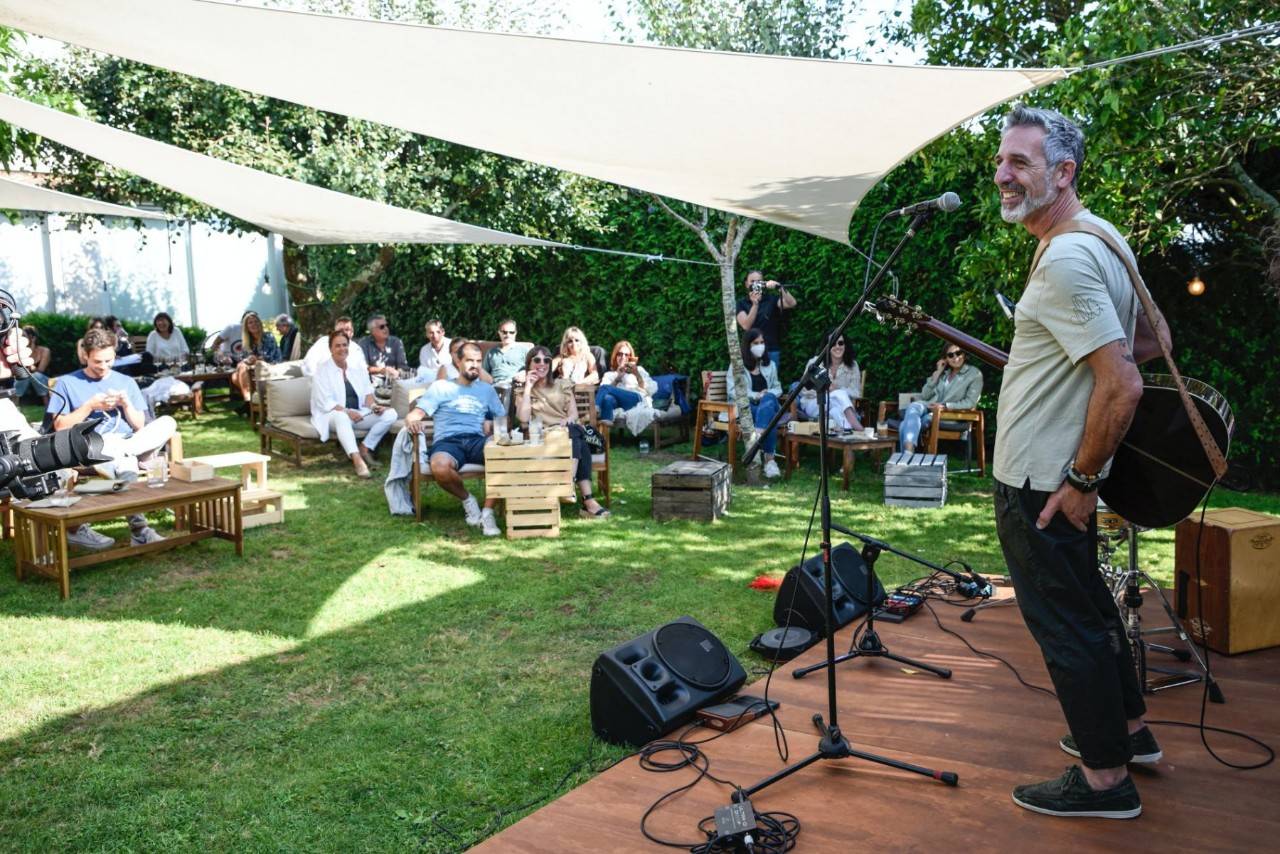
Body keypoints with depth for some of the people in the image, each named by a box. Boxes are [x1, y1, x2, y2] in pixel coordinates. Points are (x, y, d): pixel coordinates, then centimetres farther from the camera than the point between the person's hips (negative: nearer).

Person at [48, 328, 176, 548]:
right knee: (126, 463, -41)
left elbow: (139, 426, 16)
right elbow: (60, 426, 3)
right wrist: (90, 406, -7)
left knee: (167, 423, -29)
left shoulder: (126, 382, 21)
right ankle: (138, 528, -43)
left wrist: (126, 403, -2)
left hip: (125, 442, 4)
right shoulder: (67, 383, 12)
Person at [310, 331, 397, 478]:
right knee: (342, 417, -42)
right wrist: (347, 412, -25)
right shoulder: (322, 370, -3)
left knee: (390, 414, -16)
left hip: (358, 413, 5)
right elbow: (325, 402, -11)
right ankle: (357, 460, -51)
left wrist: (373, 405, -12)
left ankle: (365, 448, -13)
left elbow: (367, 393, 11)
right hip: (331, 415, -5)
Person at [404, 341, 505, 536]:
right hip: (447, 441, -2)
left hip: (477, 440, 2)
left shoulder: (486, 389, 26)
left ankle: (488, 512, -22)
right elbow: (415, 414, 6)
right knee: (439, 467, -39)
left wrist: (493, 425, -3)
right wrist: (412, 421, -19)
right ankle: (466, 499, -6)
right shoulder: (441, 387, 16)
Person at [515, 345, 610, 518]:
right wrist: (528, 387, -1)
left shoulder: (562, 384, 21)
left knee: (573, 432, -37)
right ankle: (587, 499, -47)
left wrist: (566, 422, -16)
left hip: (569, 433, 2)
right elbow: (523, 418, -4)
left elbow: (574, 414, 8)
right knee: (578, 443, -36)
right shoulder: (523, 390, 17)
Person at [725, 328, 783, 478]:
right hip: (744, 407, -3)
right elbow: (732, 391, -4)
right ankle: (769, 458, -45)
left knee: (768, 399, -37)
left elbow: (777, 388, 21)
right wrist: (755, 395, -16)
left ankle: (756, 442, -47)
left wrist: (768, 394, -5)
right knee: (770, 415, -37)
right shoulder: (737, 365, 7)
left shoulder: (770, 365, 22)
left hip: (768, 403, 3)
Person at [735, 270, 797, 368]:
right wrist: (755, 304, -22)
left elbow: (792, 304, -12)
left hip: (772, 351, 1)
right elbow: (746, 326, -12)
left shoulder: (772, 299, 4)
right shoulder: (741, 303, 3)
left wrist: (780, 287, -25)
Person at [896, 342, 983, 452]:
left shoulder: (974, 374, 7)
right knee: (913, 406, -35)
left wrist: (945, 406, -18)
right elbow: (924, 396, 12)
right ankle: (907, 453, -49)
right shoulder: (943, 372, 21)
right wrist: (937, 373, 6)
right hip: (928, 408, 5)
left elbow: (970, 403, -4)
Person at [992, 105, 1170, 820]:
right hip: (1061, 470, 10)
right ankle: (1129, 729, 40)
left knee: (1065, 622, 3)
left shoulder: (1066, 260, -23)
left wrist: (1082, 479, -20)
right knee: (1085, 601, 23)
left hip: (1042, 483, -10)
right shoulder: (1100, 238, 9)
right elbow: (1154, 339, 19)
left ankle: (1106, 780, 18)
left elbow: (1124, 387, -28)